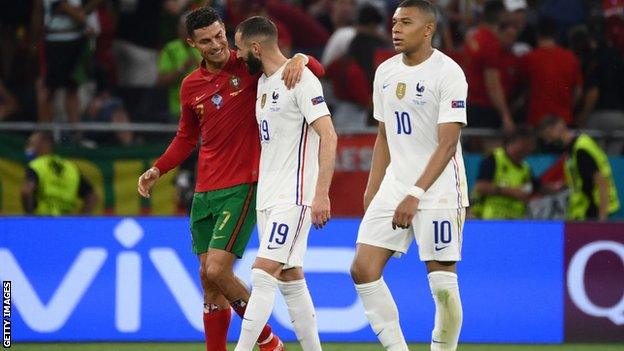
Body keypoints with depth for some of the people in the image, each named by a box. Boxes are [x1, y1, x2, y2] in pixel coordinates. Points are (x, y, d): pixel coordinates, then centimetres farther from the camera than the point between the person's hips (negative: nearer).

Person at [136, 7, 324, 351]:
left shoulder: (250, 68, -6)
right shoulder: (190, 86, 9)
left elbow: (317, 71, -5)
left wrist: (300, 59, -27)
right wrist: (157, 170, 12)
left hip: (242, 187, -6)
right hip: (205, 191, 6)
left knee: (217, 270, -15)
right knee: (208, 277, 6)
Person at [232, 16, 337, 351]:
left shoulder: (300, 79, -13)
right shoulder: (264, 82, 15)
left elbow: (328, 136, -17)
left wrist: (322, 194, -23)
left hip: (293, 197, -9)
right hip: (268, 196, 9)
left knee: (263, 274, -15)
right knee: (290, 279, 9)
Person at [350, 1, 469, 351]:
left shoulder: (448, 73, -11)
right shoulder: (385, 72, 10)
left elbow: (447, 143, -16)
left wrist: (415, 195, -23)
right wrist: (372, 190, 14)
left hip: (439, 190, -7)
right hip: (395, 186, 7)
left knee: (443, 283, -7)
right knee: (363, 269, -4)